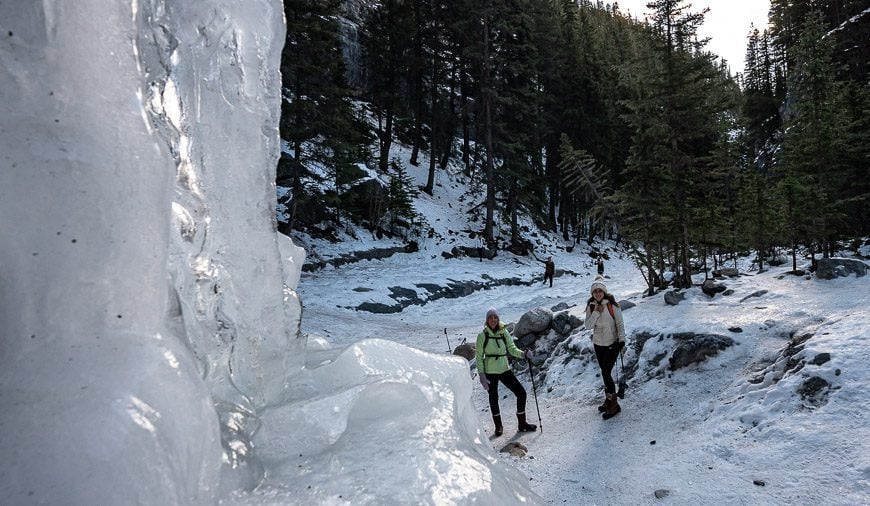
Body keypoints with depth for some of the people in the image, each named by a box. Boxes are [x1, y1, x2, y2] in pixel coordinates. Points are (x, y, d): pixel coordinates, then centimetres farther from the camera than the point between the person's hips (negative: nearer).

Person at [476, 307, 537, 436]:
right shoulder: (482, 336, -8)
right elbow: (479, 356, -6)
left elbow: (512, 349, -3)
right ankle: (498, 426, 31)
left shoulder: (504, 333, 0)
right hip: (490, 372, -3)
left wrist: (523, 354, -23)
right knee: (493, 399, 8)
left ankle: (522, 424, 17)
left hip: (504, 369, 3)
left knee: (521, 393, -2)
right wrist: (481, 375, -12)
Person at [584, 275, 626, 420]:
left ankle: (614, 404, 3)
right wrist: (596, 312, -19)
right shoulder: (591, 306, -1)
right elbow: (588, 326, -7)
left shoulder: (612, 305, -14)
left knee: (605, 373, -9)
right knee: (604, 373, 13)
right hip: (598, 344, 5)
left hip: (612, 344, -5)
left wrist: (622, 340, -19)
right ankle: (609, 400, 27)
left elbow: (620, 324, -11)